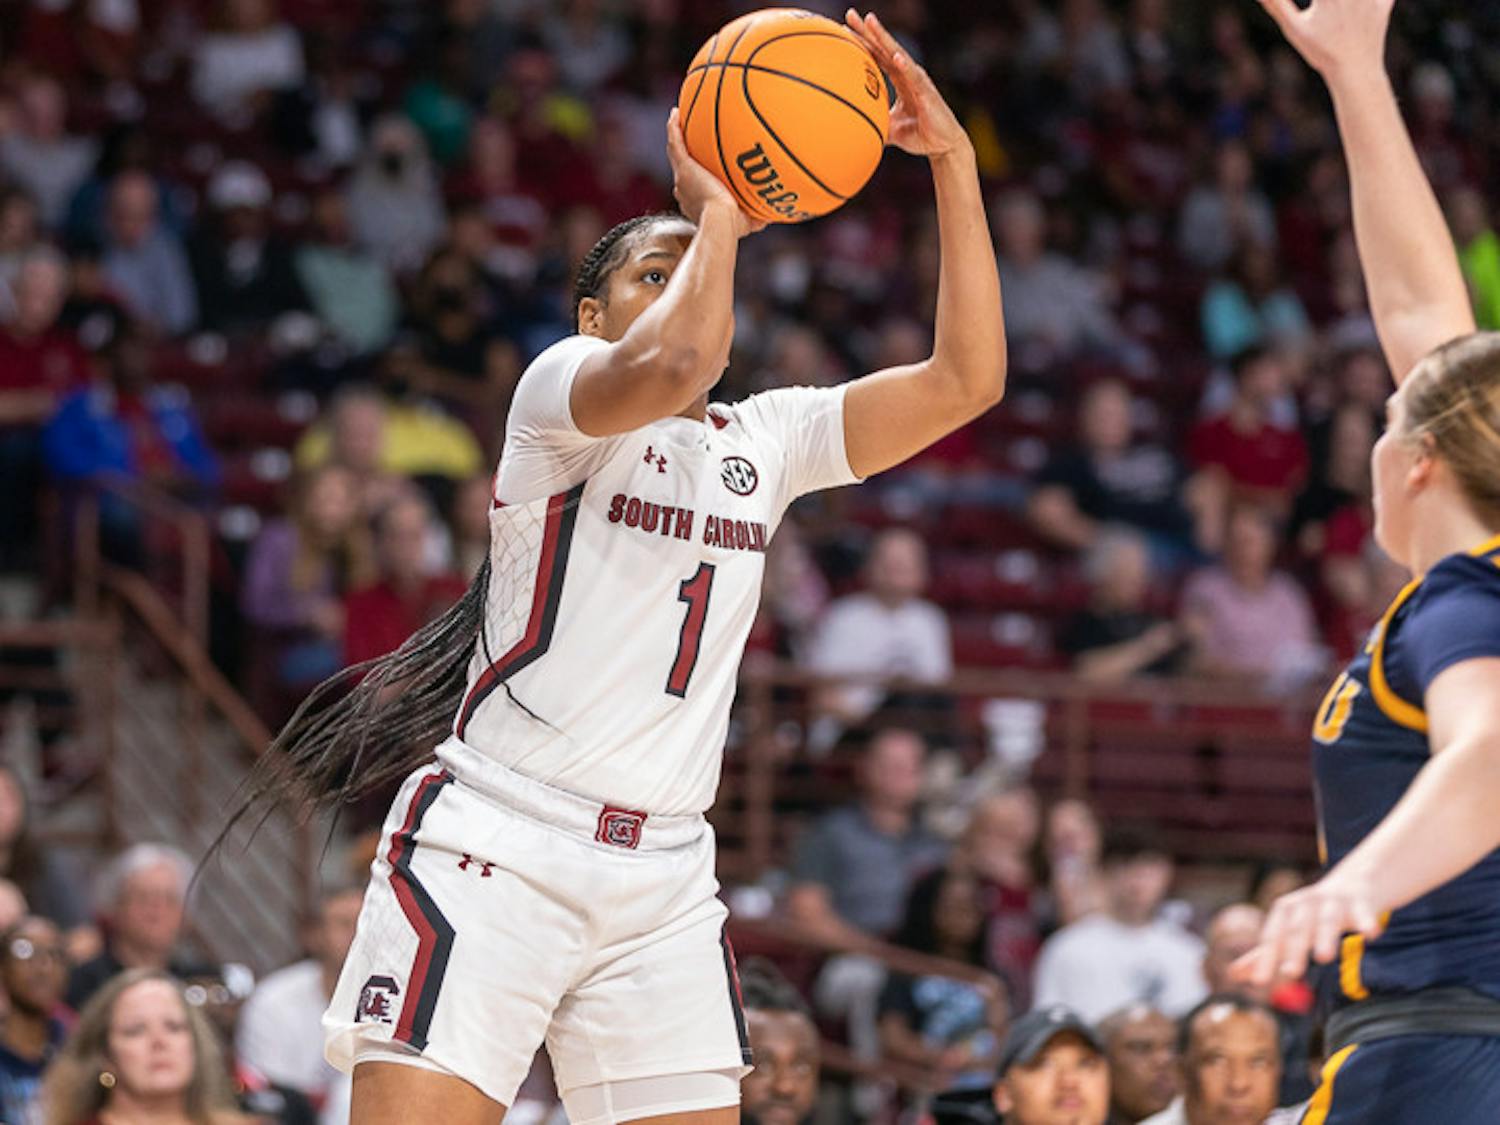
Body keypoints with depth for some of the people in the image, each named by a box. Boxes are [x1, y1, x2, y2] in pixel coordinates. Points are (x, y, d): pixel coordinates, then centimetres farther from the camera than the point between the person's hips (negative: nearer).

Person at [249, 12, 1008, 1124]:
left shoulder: (767, 440, 16)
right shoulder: (559, 383, 0)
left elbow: (966, 378, 8)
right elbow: (672, 367, -23)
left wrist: (952, 160, 4)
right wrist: (717, 214, -7)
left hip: (666, 877, 6)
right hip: (495, 852, -6)